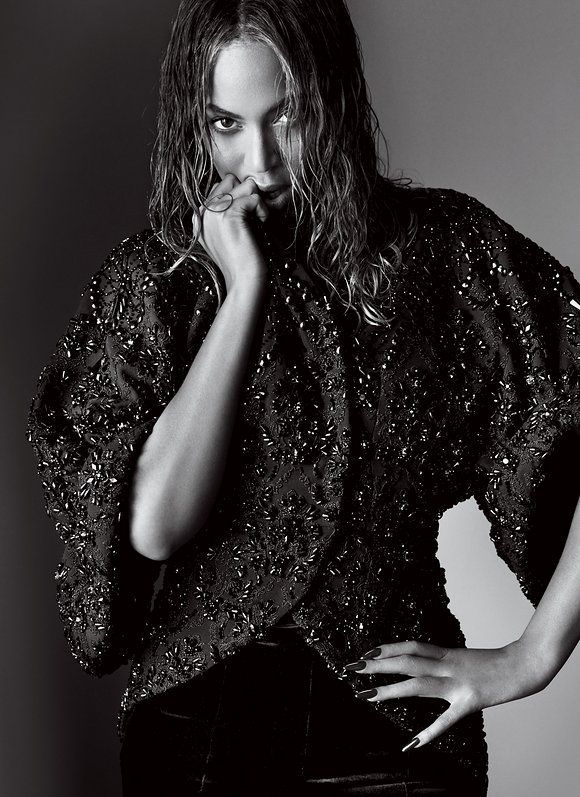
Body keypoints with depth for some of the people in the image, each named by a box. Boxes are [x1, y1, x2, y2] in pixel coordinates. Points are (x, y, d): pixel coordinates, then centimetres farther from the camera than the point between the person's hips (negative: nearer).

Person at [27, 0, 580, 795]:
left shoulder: (442, 247, -6)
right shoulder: (150, 279, -2)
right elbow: (156, 527, -13)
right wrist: (244, 289, -14)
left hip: (389, 719, -1)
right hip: (192, 715, 1)